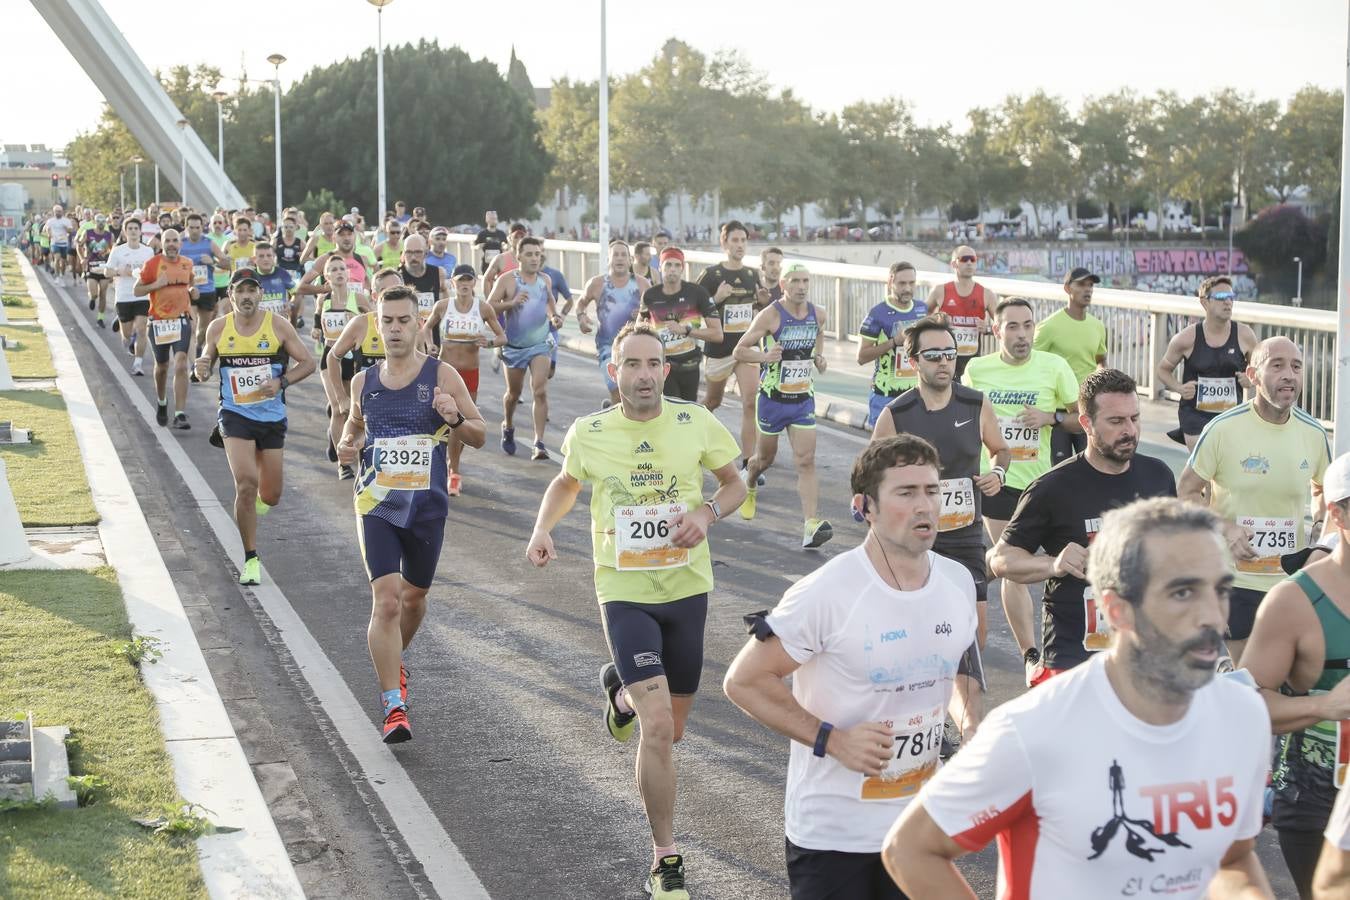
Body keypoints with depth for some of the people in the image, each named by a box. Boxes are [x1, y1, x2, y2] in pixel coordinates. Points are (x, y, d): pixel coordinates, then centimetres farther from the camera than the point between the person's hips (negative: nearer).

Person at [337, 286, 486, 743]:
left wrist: (455, 419, -21)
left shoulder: (442, 376, -4)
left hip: (427, 506, 0)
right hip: (376, 505, 0)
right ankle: (393, 706, -9)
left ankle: (392, 662, 47)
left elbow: (479, 435, 0)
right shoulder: (363, 382, 4)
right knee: (386, 600, -13)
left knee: (414, 596, 16)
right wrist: (347, 445, 0)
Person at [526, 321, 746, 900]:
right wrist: (543, 528, -3)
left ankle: (623, 691, 51)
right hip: (625, 595, -2)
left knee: (671, 730, 15)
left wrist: (708, 511, -12)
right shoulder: (588, 434, -5)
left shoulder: (696, 424, -5)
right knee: (658, 728, -17)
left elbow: (734, 484, 9)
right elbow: (567, 483, 16)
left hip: (687, 590, 2)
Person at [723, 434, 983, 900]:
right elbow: (744, 681, -16)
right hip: (833, 832, -6)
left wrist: (971, 725, 0)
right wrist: (832, 740, -22)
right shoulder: (827, 594, -21)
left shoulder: (958, 582, -1)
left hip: (920, 824, 6)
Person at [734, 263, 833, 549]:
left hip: (804, 399, 3)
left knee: (806, 461, -10)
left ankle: (810, 527, -20)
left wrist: (819, 355, 6)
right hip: (772, 398, -3)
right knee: (765, 457, 15)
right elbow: (739, 351, -10)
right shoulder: (770, 315, -14)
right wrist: (764, 356, -28)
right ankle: (748, 486, 51)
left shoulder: (818, 314, 0)